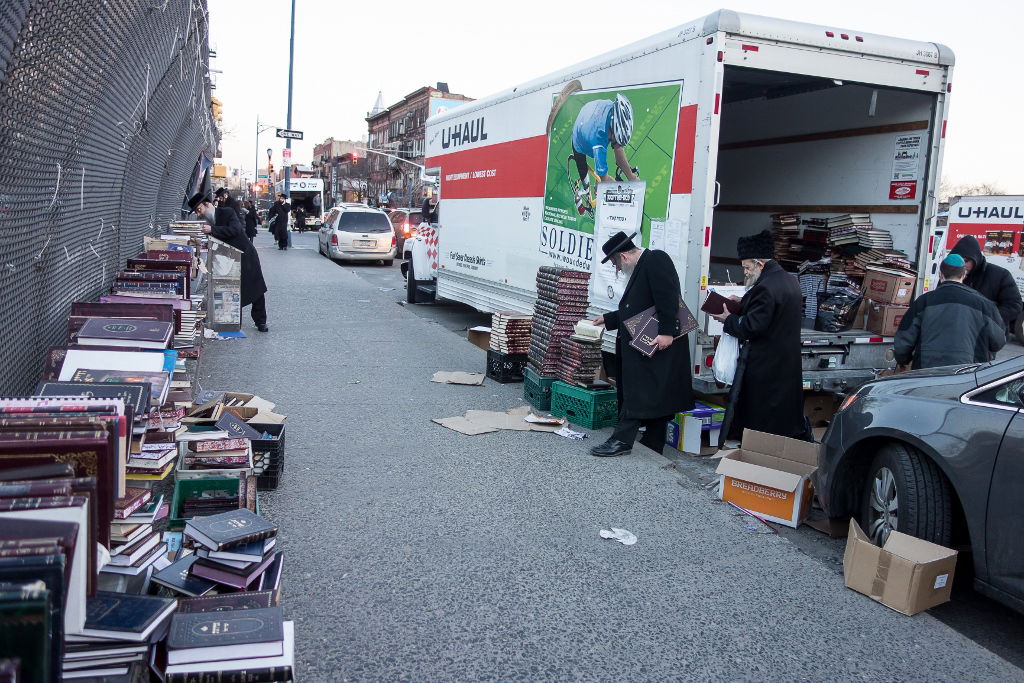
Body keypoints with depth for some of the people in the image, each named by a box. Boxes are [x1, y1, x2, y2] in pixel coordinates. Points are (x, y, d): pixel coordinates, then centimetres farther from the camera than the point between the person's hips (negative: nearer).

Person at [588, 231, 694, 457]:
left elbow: (668, 297, -20)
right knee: (655, 395, 11)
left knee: (638, 390, -10)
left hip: (659, 342, -10)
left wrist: (666, 332, -27)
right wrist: (608, 319, 31)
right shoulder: (641, 268, 21)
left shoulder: (656, 259, -9)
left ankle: (622, 439, -8)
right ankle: (652, 447, 16)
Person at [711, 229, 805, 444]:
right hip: (787, 363, 10)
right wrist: (743, 304, 10)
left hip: (763, 368, -10)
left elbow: (751, 327, -22)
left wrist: (728, 319, -7)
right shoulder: (789, 280, 9)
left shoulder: (765, 288, -22)